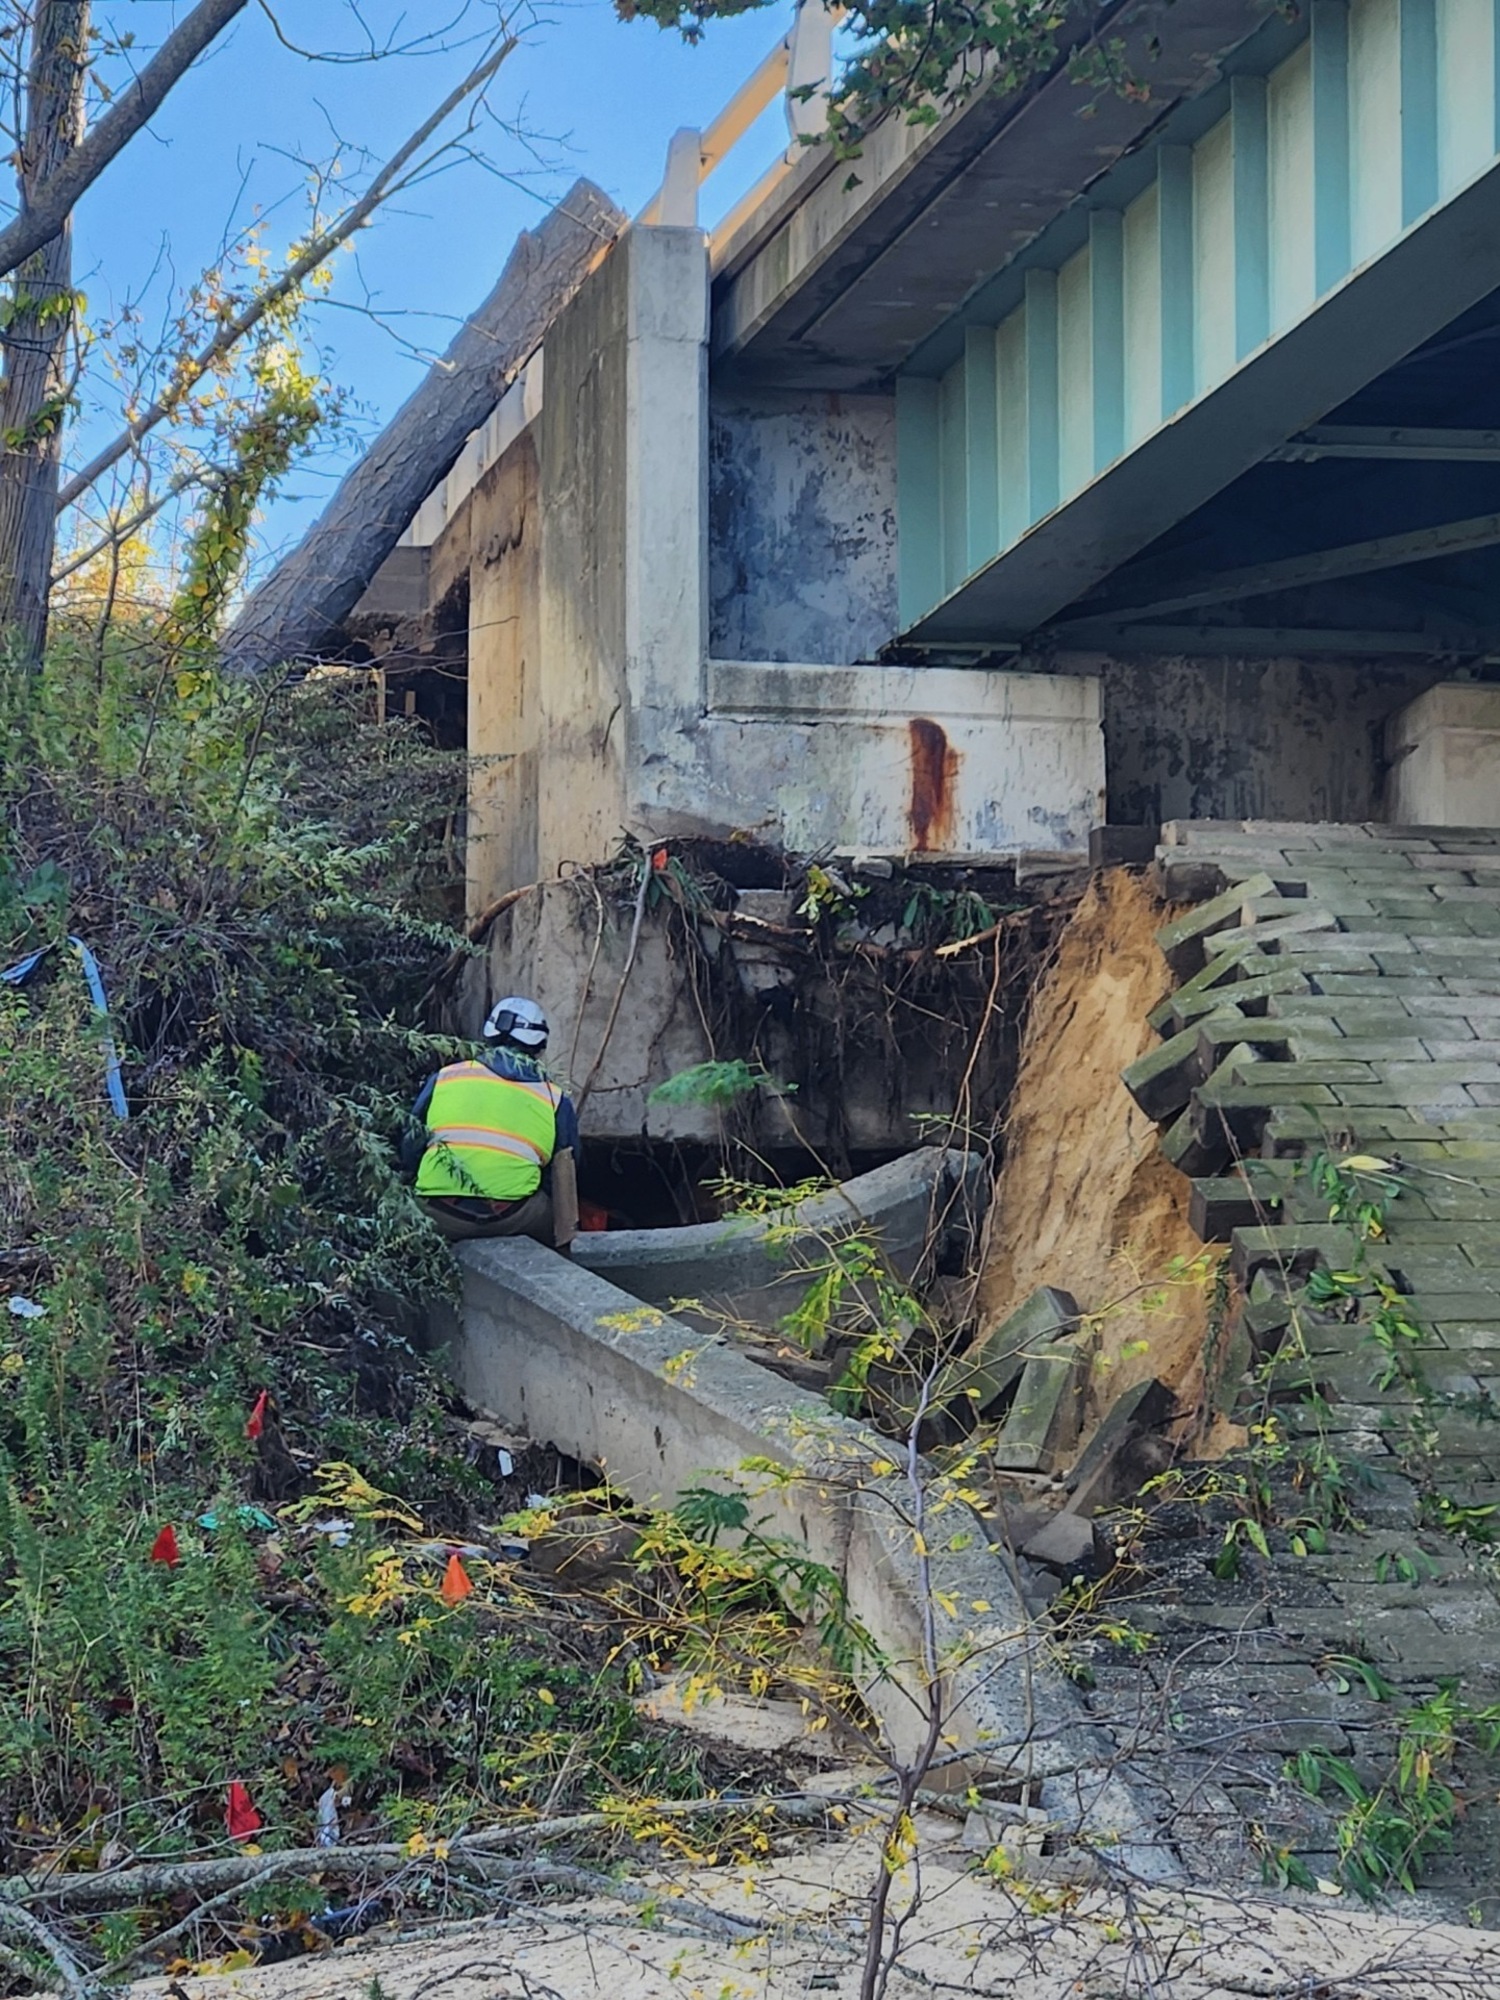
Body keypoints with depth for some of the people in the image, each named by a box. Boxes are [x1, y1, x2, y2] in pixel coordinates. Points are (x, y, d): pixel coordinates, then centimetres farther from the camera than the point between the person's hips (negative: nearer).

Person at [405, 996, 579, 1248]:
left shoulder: (443, 1079, 18)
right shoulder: (555, 1100, 15)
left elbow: (408, 1154, 23)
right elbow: (564, 1181, 18)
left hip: (437, 1217, 1)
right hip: (512, 1217, -1)